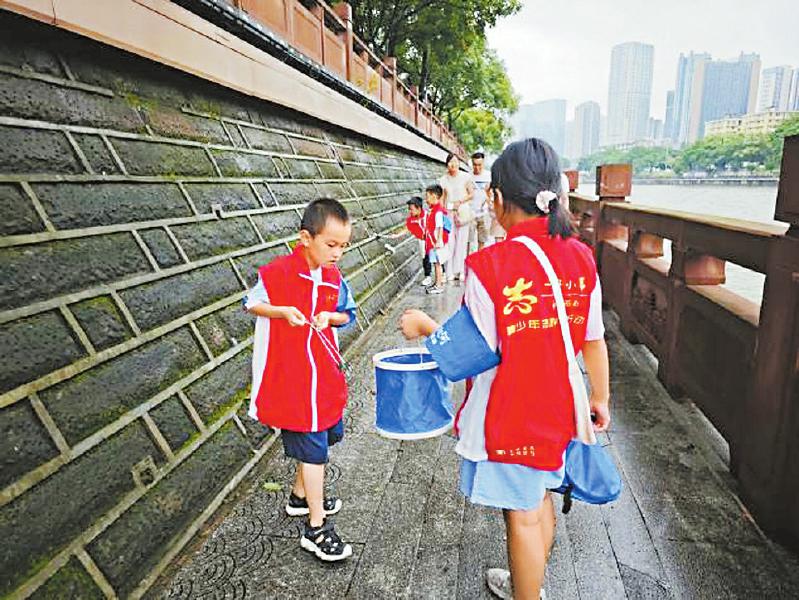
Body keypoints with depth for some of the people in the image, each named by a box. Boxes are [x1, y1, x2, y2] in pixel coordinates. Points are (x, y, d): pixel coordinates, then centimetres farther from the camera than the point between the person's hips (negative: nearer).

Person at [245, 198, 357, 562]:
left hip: (325, 375, 7)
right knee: (314, 449, 1)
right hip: (291, 379, -6)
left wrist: (328, 316, -12)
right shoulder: (276, 273, -17)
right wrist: (283, 311, -20)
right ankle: (316, 529, 18)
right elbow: (251, 304, -3)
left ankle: (300, 496, 47)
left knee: (321, 436, 22)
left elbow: (347, 314, 10)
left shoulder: (333, 278, -1)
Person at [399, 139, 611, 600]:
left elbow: (473, 351, -18)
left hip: (508, 417, -6)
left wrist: (424, 326, -2)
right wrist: (600, 398, 16)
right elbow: (594, 340, 1)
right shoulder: (581, 256, -6)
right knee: (540, 498, 26)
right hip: (556, 408, 6)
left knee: (522, 514, 13)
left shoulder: (489, 265, -24)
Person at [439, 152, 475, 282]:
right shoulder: (443, 179, 4)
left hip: (463, 212, -1)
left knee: (462, 241, 1)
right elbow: (441, 198, 6)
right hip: (449, 213, 1)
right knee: (450, 242, -1)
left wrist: (460, 202, -12)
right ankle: (450, 272, 5)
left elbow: (471, 194, 1)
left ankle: (460, 271, 10)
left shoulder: (465, 177, -2)